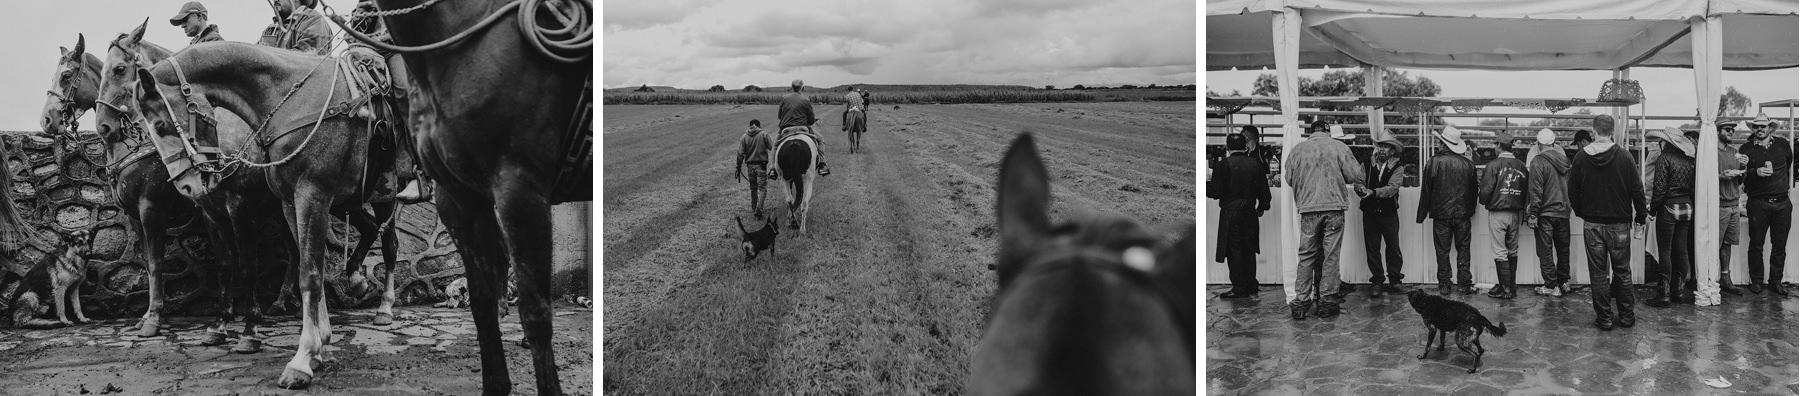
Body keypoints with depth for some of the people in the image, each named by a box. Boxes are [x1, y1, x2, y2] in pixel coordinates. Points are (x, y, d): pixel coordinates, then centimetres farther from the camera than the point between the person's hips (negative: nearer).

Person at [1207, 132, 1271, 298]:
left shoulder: (1223, 165, -11)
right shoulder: (1256, 164, 5)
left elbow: (1216, 191, -13)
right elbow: (1264, 191, 10)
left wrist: (1205, 185, 6)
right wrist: (1262, 207, 26)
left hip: (1230, 214, -5)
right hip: (1250, 213, 5)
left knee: (1234, 251, 0)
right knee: (1249, 251, 12)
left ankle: (1239, 288, 1)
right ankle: (1251, 287, 17)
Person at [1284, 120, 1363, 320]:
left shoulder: (1298, 150, 2)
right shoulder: (1339, 147, -2)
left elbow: (1289, 179, 8)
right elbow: (1356, 176, -2)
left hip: (1308, 209, 1)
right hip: (1334, 208, -1)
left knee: (1306, 256, 8)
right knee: (1330, 255, 6)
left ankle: (1301, 302, 6)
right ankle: (1327, 301, 9)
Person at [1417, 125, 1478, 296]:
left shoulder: (1434, 162, -9)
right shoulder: (1468, 164, -2)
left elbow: (1426, 190, -5)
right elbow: (1473, 190, 8)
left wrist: (1421, 215, 3)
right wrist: (1471, 210, 23)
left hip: (1441, 214, -2)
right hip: (1462, 214, 2)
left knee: (1442, 251, 5)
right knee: (1463, 249, 10)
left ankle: (1444, 285, 6)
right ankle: (1464, 284, 9)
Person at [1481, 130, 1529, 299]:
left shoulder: (1493, 165, -13)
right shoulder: (1521, 166, 2)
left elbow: (1486, 190, -14)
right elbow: (1526, 191, 5)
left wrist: (1483, 201, 6)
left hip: (1497, 213, -5)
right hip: (1515, 214, 5)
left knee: (1500, 252, -1)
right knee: (1513, 251, 15)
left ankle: (1506, 289, -3)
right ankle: (1512, 286, 21)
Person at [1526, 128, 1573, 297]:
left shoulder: (1538, 161, -14)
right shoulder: (1564, 159, 6)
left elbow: (1536, 190, -16)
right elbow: (1570, 186, 15)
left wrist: (1532, 214, -13)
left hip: (1545, 213, -6)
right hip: (1563, 212, 6)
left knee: (1545, 250, 1)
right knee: (1563, 249, 16)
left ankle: (1551, 286, 1)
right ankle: (1563, 282, 24)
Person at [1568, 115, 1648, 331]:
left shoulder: (1581, 157, -5)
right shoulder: (1624, 156, -7)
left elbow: (1573, 190, 1)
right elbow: (1637, 189, -4)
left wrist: (1580, 212, 16)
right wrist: (1641, 214, 9)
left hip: (1592, 224, 0)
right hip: (1619, 224, 0)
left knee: (1598, 273, 5)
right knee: (1622, 271, 11)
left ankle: (1604, 318, 7)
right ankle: (1627, 316, 16)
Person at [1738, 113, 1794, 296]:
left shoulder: (1783, 145, 7)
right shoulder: (1746, 149, 1)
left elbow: (1790, 164, 25)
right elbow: (1739, 176, -2)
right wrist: (1755, 172, -18)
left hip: (1782, 203, 2)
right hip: (1758, 203, -2)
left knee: (1780, 245, 5)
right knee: (1756, 244, 1)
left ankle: (1776, 281, 14)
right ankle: (1756, 281, 11)